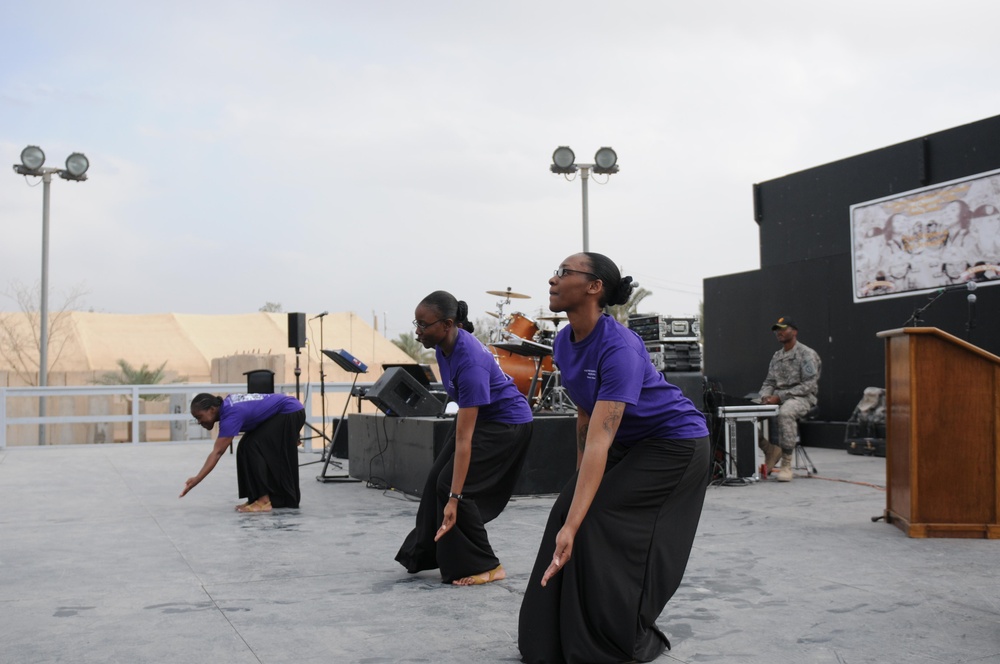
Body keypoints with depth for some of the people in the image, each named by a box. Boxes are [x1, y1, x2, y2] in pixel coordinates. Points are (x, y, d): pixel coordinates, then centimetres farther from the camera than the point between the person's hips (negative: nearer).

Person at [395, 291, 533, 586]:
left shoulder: (470, 362, -36)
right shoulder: (444, 344, -12)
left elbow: (464, 439, -37)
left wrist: (454, 498, -37)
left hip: (507, 422, -9)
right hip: (478, 415, 9)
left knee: (451, 485, -14)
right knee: (437, 479, 5)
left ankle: (486, 567, -4)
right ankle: (430, 554, 17)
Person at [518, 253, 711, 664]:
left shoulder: (618, 348, -32)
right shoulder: (564, 344, -6)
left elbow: (600, 439, -39)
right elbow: (585, 417, 6)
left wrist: (571, 527, -44)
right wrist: (581, 479, 9)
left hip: (675, 443, -8)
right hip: (628, 444, 8)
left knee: (599, 521, -16)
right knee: (566, 511, -4)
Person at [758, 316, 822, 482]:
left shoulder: (807, 354, -4)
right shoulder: (776, 356, 19)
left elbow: (809, 385, -12)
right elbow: (769, 382, 20)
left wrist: (780, 397, -19)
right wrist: (766, 396, -5)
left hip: (802, 398, -7)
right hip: (778, 399, 7)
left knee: (785, 412, -41)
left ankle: (786, 463, -33)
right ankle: (770, 449, -2)